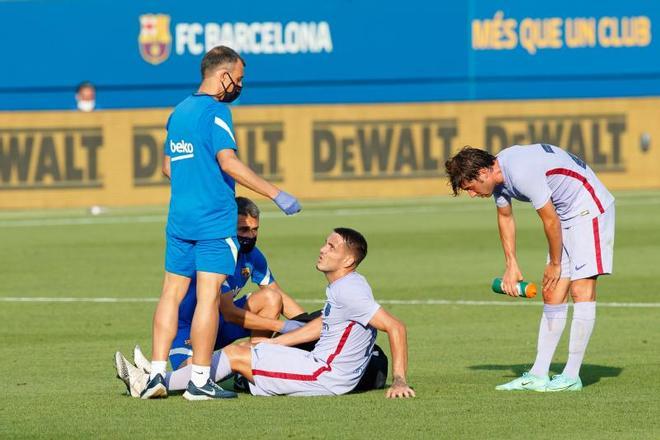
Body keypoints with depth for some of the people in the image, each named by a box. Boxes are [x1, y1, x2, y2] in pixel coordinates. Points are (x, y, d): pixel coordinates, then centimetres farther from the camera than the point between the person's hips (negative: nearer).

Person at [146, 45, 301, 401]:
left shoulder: (179, 112, 15)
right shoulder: (216, 111, -11)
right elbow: (229, 162, -21)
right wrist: (275, 194, -20)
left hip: (179, 220, 8)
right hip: (214, 221, -8)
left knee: (172, 293, 9)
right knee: (208, 295, -6)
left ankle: (157, 373, 5)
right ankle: (200, 378, -7)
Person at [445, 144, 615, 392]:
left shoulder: (522, 173, -28)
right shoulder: (499, 176, 1)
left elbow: (550, 220, -21)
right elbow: (505, 217, 18)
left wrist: (555, 264, -7)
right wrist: (511, 265, 16)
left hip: (589, 208, -10)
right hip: (565, 213, 10)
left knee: (581, 290, -13)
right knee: (552, 294, 5)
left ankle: (572, 377, -14)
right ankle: (538, 376, 4)